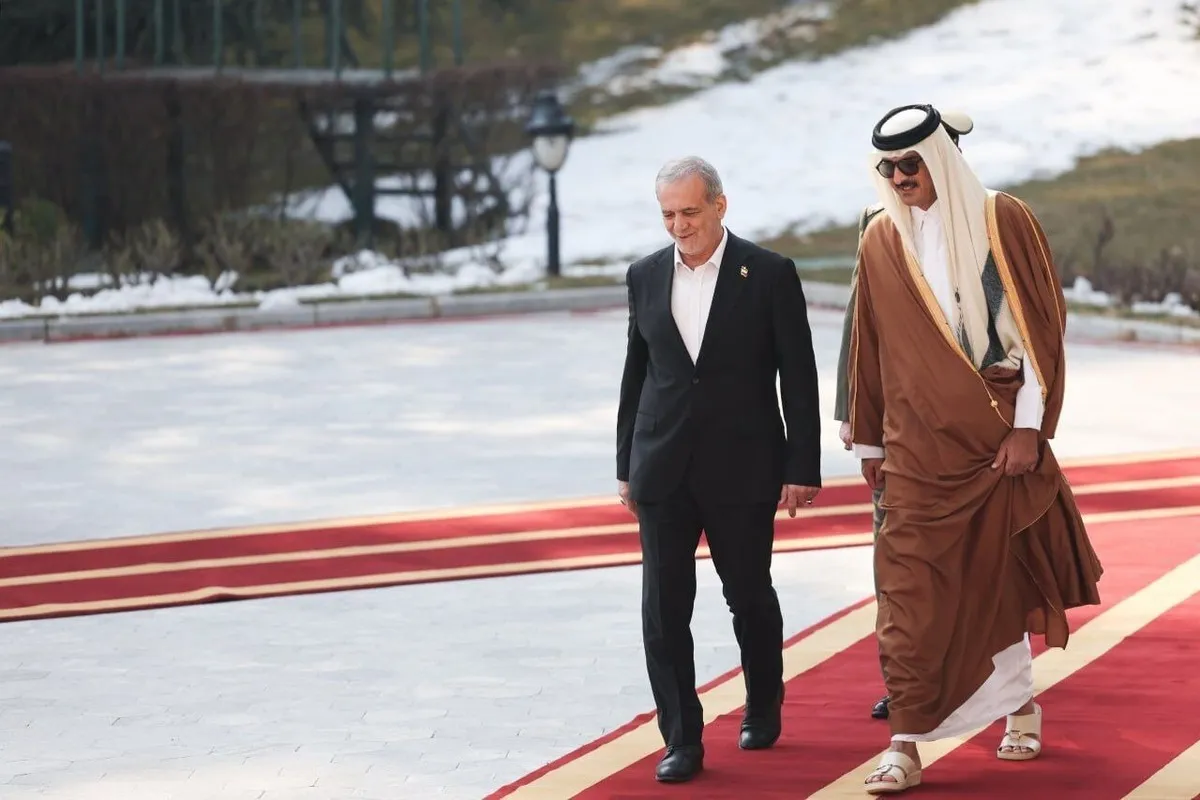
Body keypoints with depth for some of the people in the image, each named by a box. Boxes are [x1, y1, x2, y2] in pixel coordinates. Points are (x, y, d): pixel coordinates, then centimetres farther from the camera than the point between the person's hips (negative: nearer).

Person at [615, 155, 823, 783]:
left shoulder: (770, 274, -5)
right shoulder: (646, 276, 6)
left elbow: (798, 377, -4)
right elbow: (635, 374, 13)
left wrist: (801, 469, -7)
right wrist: (627, 466, 12)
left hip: (743, 468, -3)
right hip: (664, 467, 3)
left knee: (750, 597, 11)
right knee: (663, 608, -4)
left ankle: (763, 706, 34)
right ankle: (682, 740, 1)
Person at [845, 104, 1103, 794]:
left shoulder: (1004, 221, -4)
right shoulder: (882, 243, 4)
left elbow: (1042, 323, -4)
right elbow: (871, 347, 11)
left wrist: (1030, 426, -9)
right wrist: (871, 441, 14)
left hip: (1000, 435, -1)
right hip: (920, 444, 1)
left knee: (998, 578, 8)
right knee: (913, 591, -5)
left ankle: (1020, 701, 30)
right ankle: (907, 744, -5)